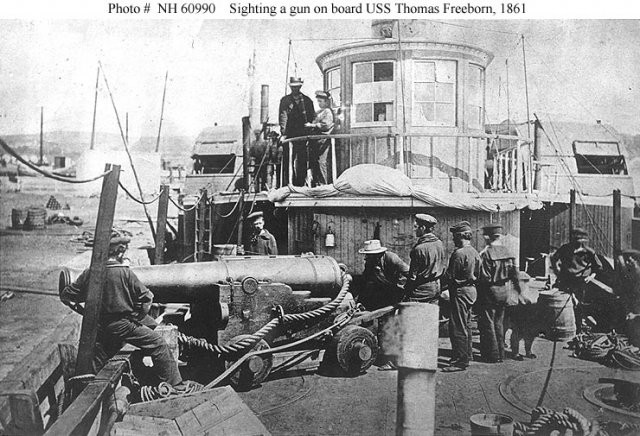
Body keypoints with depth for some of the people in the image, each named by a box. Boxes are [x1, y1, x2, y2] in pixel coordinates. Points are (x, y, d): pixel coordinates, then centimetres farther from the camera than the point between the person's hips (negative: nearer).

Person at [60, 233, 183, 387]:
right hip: (123, 324, -5)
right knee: (158, 344, -1)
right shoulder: (124, 272, -12)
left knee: (98, 358, 24)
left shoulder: (89, 273, -1)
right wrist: (137, 317, 5)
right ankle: (175, 384, -4)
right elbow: (146, 297, -10)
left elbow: (66, 295, 7)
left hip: (100, 326, 6)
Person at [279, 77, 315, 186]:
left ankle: (301, 184, 2)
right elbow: (282, 118, 0)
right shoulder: (285, 100, 8)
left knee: (302, 161, -3)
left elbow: (312, 118, 13)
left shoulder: (307, 100, 13)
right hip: (289, 135, -1)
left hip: (303, 135, 1)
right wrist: (283, 134, -12)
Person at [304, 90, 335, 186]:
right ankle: (314, 183, 13)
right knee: (313, 162, 7)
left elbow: (326, 125, -16)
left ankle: (323, 184, -7)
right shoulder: (318, 113, 25)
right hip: (315, 141, 9)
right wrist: (309, 125, 13)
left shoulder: (328, 111, -4)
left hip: (322, 140, -9)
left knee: (320, 162, -11)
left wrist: (313, 125, -13)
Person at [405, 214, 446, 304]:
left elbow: (413, 275, -15)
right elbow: (444, 266, 12)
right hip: (436, 288, 8)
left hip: (421, 290, -8)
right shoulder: (439, 243, 4)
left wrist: (407, 292, -7)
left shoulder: (419, 249, -19)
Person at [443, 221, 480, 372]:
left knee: (457, 327, -5)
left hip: (461, 291, -10)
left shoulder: (459, 253, -18)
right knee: (466, 325, 19)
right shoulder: (474, 252, 10)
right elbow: (477, 274, 15)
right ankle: (467, 355, 28)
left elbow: (451, 276, -16)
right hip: (472, 290, 10)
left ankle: (460, 361, -4)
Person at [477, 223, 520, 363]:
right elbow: (515, 274, 6)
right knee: (499, 323, 17)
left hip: (490, 291, -7)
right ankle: (501, 354, 23)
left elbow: (484, 277, -19)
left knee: (488, 324, 4)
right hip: (504, 291, 7)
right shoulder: (508, 252, 2)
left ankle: (492, 355, 7)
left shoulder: (485, 254, -17)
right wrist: (517, 289, 19)